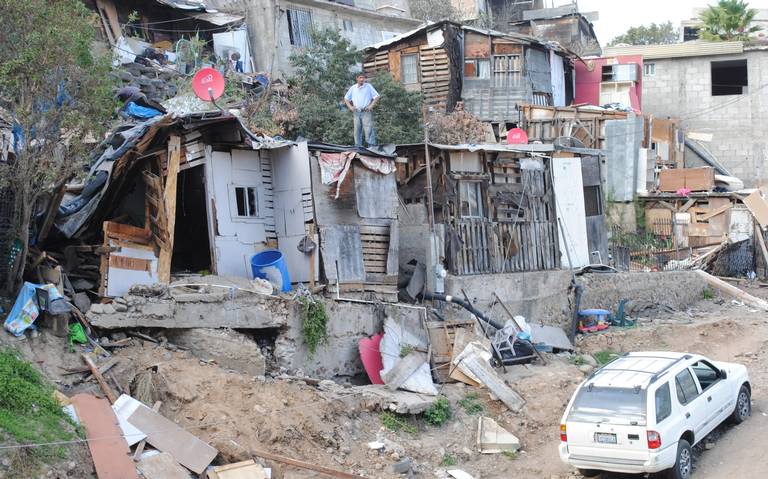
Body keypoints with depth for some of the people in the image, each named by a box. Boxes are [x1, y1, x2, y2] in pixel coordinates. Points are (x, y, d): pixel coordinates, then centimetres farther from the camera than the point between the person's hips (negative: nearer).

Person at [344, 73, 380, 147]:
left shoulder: (368, 86, 5)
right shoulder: (353, 88, 13)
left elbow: (377, 96, 1)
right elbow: (346, 98, 20)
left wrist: (371, 106, -9)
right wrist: (350, 107, 4)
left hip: (366, 112, -4)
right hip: (356, 112, 4)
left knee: (368, 130, -12)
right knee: (357, 131, 6)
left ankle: (372, 146, -14)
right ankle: (358, 146, 12)